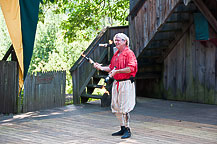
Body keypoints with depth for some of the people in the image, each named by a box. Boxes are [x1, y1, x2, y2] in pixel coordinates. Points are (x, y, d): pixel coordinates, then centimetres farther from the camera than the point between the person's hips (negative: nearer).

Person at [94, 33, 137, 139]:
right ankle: (122, 129, 19)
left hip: (126, 83, -9)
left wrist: (116, 71, -23)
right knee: (115, 107, 11)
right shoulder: (116, 54, 18)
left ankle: (127, 129, -2)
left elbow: (130, 68, -20)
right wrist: (101, 67, 8)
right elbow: (111, 67, 22)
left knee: (124, 108, -9)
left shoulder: (129, 53, -9)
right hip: (116, 83, 9)